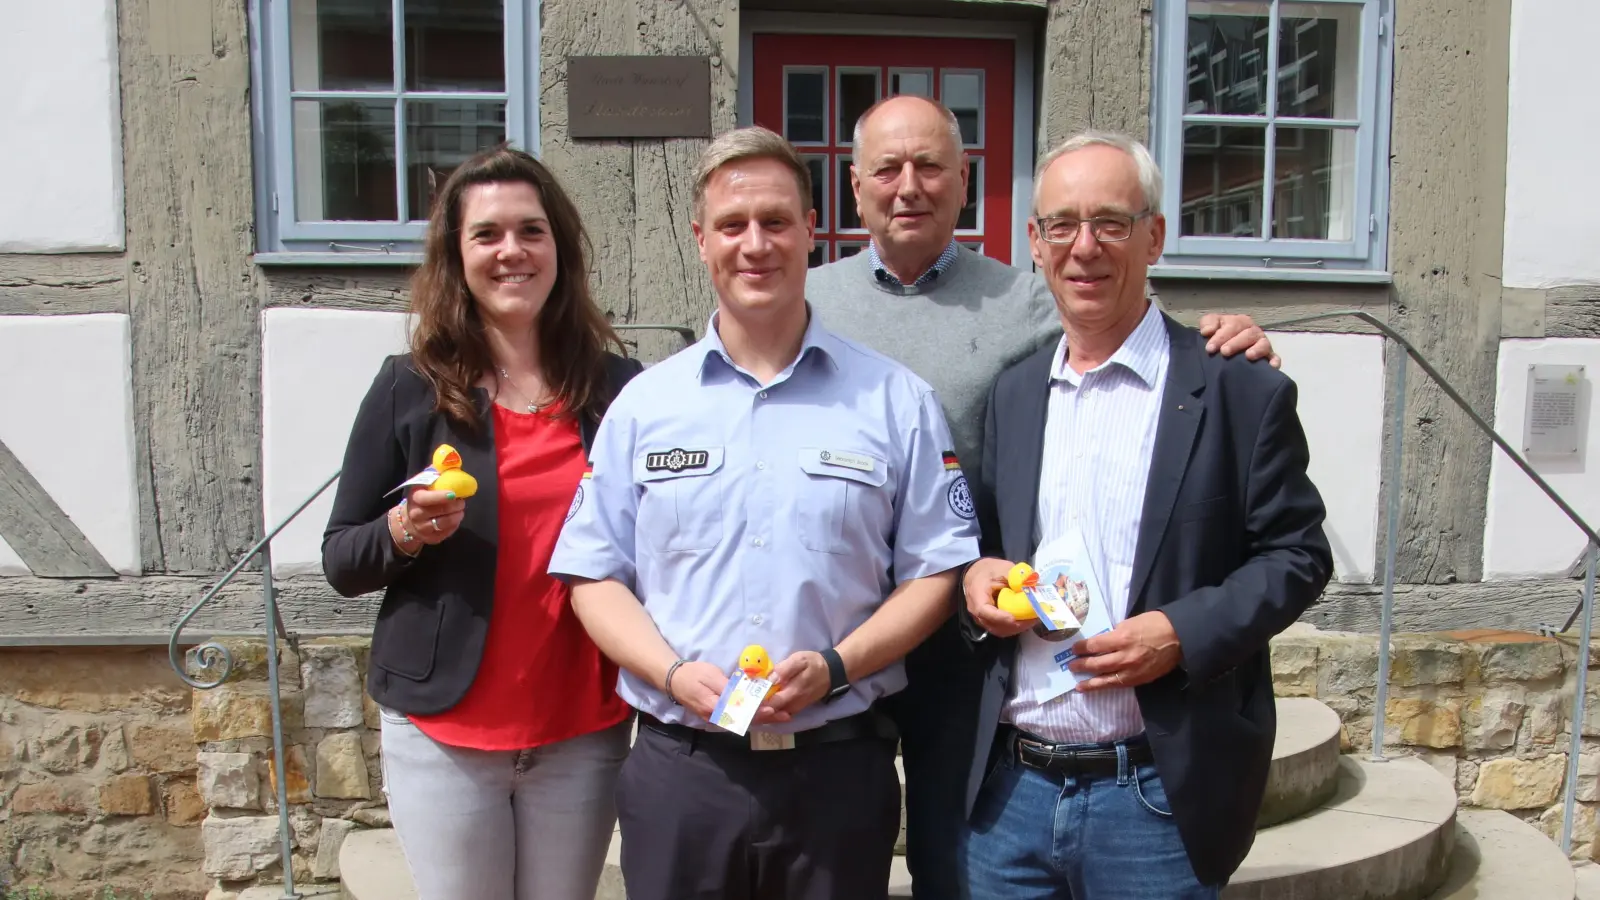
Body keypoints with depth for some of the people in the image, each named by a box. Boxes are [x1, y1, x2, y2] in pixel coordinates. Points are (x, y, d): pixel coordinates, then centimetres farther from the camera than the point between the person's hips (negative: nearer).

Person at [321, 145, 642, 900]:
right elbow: (340, 562, 1)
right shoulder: (409, 388, -4)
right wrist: (402, 531, -18)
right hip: (445, 732, -1)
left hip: (583, 732, 1)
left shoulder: (617, 388, 0)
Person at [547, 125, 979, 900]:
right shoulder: (644, 404, 5)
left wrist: (835, 667, -13)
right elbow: (595, 575, 5)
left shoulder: (895, 400, 1)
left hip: (839, 768, 0)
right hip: (678, 767, 1)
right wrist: (676, 674, -11)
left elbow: (935, 572, 2)